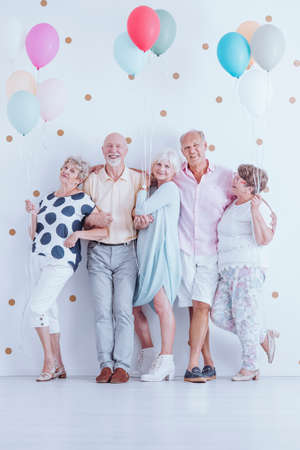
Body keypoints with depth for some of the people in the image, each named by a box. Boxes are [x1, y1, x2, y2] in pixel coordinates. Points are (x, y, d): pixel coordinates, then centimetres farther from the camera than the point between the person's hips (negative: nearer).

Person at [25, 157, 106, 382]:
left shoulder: (82, 200, -4)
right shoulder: (48, 199, 15)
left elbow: (106, 229, -9)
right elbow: (34, 235, 15)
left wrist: (78, 233, -15)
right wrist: (34, 215, 0)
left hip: (63, 260, -7)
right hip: (43, 260, 7)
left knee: (37, 306, -14)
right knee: (49, 309, 8)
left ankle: (50, 362, -3)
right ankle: (58, 366, 16)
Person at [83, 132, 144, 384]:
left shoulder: (138, 179, 6)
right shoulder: (92, 180, 9)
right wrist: (93, 220, -10)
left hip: (126, 250, -1)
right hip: (98, 251, 1)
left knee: (123, 309, -8)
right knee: (102, 310, -2)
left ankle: (122, 366, -3)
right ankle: (105, 365, 3)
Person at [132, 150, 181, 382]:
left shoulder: (170, 188, -5)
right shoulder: (153, 190, 21)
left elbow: (143, 209, -13)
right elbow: (139, 213, 21)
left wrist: (142, 188, 3)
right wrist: (138, 216, -1)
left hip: (162, 251, -9)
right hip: (145, 252, 9)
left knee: (162, 303, -13)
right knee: (134, 304, 5)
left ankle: (166, 360, -11)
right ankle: (149, 353, 15)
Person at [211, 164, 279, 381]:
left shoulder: (258, 207, -8)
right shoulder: (232, 206, 19)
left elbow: (264, 239, -22)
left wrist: (255, 211, -30)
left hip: (248, 268, -9)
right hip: (228, 271, 9)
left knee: (244, 317, -5)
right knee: (219, 315, 1)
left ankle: (250, 367, 8)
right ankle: (264, 336, 16)